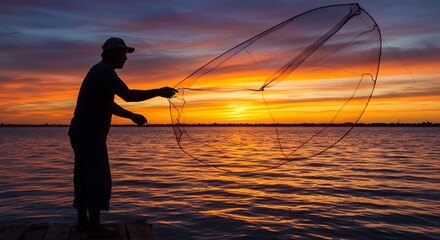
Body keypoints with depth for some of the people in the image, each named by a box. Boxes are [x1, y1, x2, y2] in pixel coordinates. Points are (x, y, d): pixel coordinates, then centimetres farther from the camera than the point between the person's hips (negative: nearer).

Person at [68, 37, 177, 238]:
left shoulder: (99, 72, 21)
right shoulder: (104, 71, -12)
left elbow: (109, 105, 23)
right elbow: (128, 95, -23)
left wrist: (132, 116, 13)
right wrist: (158, 92, -15)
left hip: (83, 132, 11)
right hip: (90, 133, -11)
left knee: (84, 178, 12)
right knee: (98, 179, -9)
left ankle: (83, 221, 20)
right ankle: (95, 226, -5)